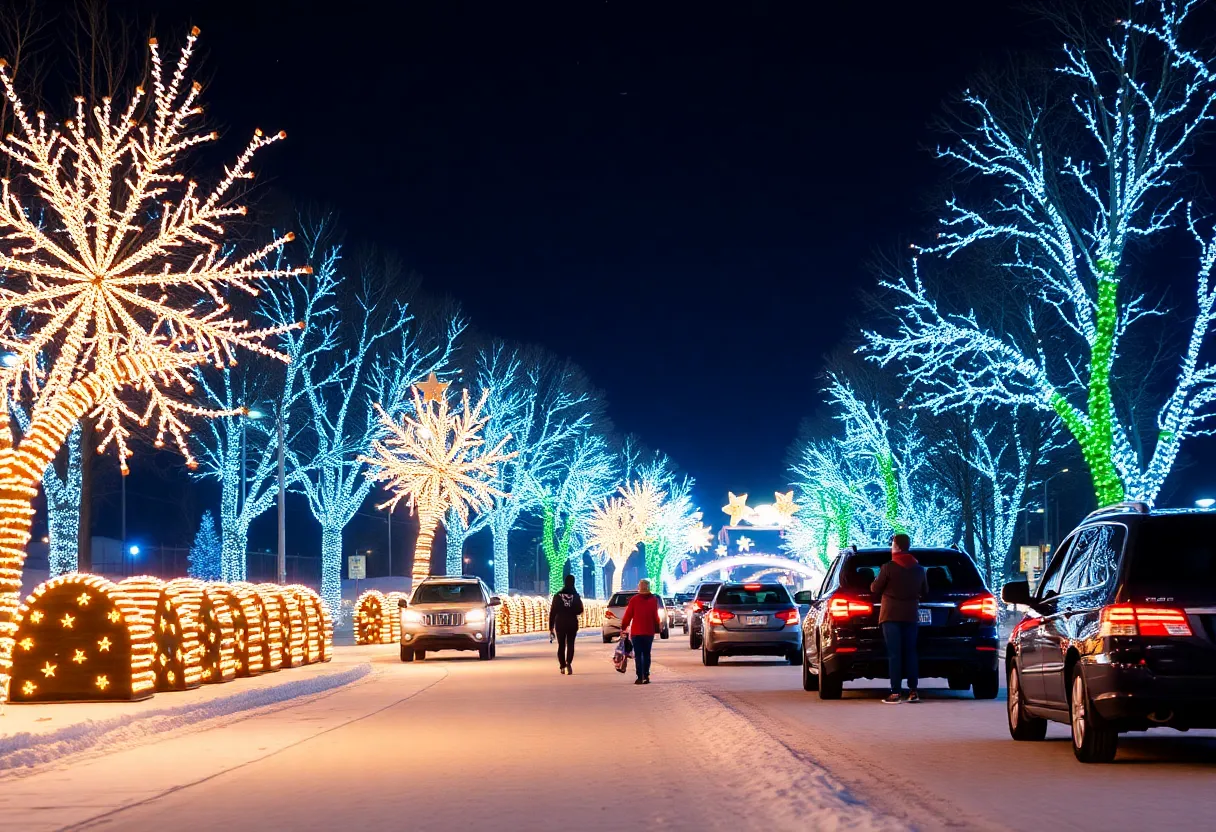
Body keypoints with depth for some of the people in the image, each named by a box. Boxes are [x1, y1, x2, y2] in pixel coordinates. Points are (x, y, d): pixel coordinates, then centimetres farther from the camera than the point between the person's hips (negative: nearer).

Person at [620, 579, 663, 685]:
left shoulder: (634, 600, -5)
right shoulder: (654, 600, -1)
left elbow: (628, 615, -4)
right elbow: (655, 617, 1)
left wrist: (623, 627, 5)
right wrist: (657, 627, 14)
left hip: (636, 632, -2)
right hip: (649, 632, 2)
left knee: (638, 655, 0)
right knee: (646, 654, 12)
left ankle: (640, 677, -9)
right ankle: (646, 676, 6)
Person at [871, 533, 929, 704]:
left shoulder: (889, 567, -10)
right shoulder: (919, 569, 6)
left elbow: (875, 589, -3)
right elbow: (925, 592, 17)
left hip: (891, 615, -4)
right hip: (911, 616, 4)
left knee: (894, 654, -5)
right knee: (910, 653, 10)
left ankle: (895, 693, -9)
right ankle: (913, 691, 7)